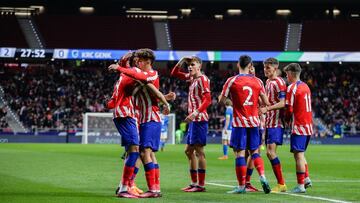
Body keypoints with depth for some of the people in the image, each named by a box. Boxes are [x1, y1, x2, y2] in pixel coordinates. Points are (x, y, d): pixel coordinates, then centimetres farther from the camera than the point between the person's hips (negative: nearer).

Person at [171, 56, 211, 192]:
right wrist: (181, 61, 10)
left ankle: (201, 185, -8)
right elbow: (174, 73, 25)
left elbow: (207, 99, -19)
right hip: (193, 120, 9)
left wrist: (196, 112, -28)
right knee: (189, 150, 13)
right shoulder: (191, 78, 15)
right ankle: (194, 183, 18)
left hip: (199, 119, -9)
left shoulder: (202, 79, -10)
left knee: (199, 150, -9)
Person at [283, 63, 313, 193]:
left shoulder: (292, 88, -11)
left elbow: (289, 109, -13)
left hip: (299, 126, -8)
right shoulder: (306, 86, 14)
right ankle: (306, 178, 15)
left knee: (298, 154, -6)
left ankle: (300, 185, -8)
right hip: (308, 126, 8)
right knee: (301, 154, 19)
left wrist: (286, 119, 7)